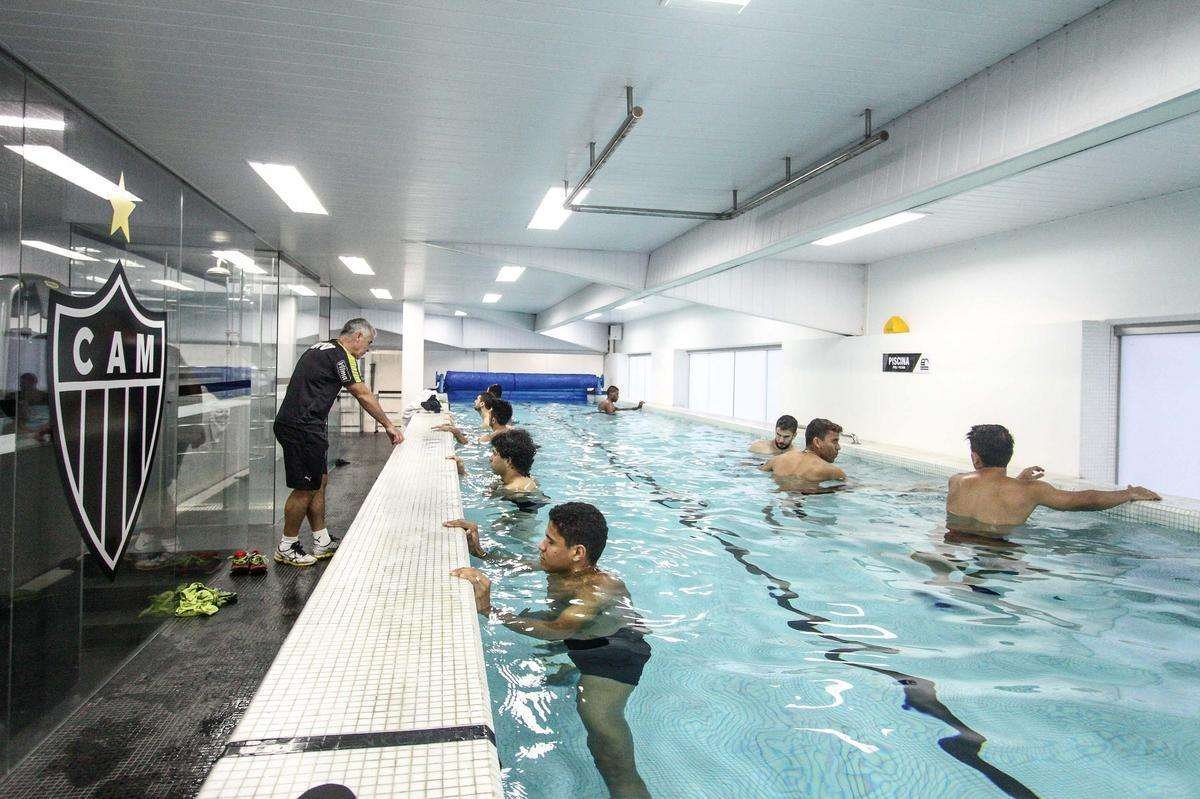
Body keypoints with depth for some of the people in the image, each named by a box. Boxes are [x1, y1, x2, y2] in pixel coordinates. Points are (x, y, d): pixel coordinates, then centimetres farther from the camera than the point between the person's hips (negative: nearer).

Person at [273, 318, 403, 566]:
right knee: (305, 488, -2)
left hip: (295, 423, 10)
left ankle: (322, 542, 21)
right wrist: (389, 426, -1)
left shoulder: (321, 348, 19)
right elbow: (364, 396, -9)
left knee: (319, 481, 14)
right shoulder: (341, 355, -11)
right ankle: (286, 548, 10)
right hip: (302, 427, -10)